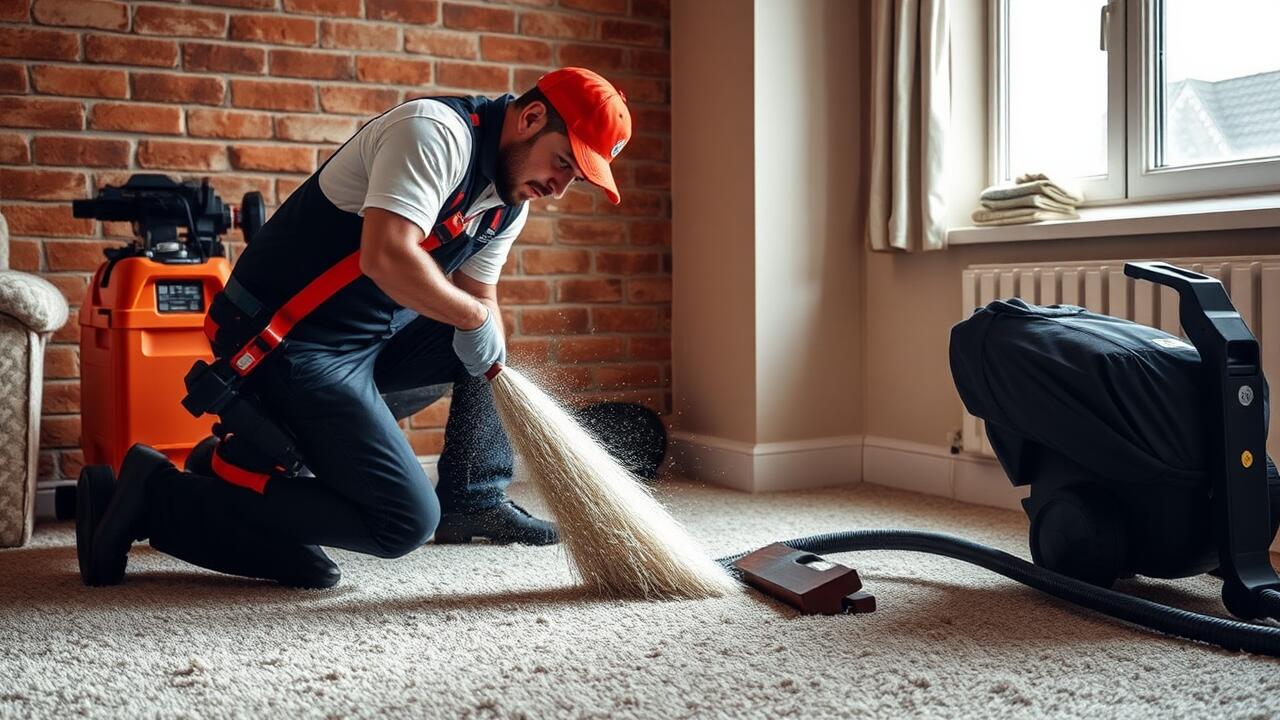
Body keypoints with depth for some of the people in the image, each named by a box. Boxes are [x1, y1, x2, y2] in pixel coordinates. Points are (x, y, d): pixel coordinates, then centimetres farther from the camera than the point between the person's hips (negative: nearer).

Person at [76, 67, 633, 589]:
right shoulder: (436, 130, -19)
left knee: (496, 336, 16)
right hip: (291, 346, -10)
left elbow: (480, 301, 13)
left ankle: (473, 502, 22)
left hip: (369, 335, 10)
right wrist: (474, 317, -17)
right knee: (405, 521, -14)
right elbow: (386, 257, -32)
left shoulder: (512, 203, 10)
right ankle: (158, 497, -12)